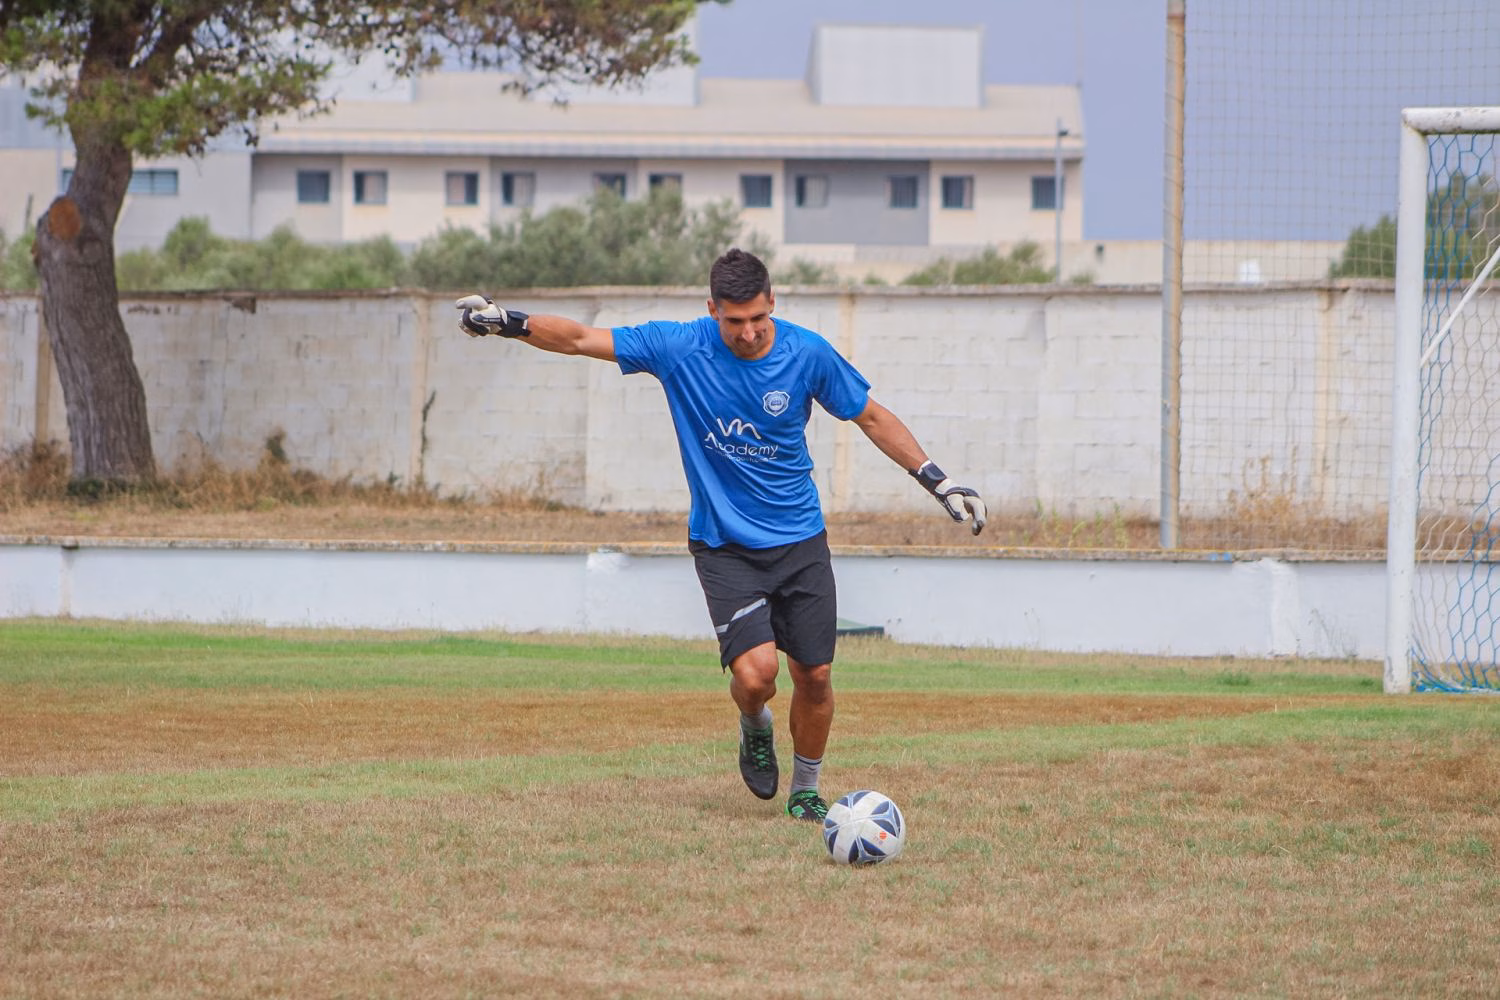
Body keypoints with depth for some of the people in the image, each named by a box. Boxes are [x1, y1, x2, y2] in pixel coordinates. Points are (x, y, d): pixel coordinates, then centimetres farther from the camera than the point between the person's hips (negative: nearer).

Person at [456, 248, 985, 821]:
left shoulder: (808, 354, -7)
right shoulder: (679, 347, -10)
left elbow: (871, 418, 6)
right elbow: (580, 340, -7)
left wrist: (940, 484, 7)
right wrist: (507, 323, -19)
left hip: (800, 542, 2)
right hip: (724, 547, -2)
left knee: (814, 676, 1)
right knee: (755, 674, -18)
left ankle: (806, 790, 25)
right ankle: (755, 731, 19)